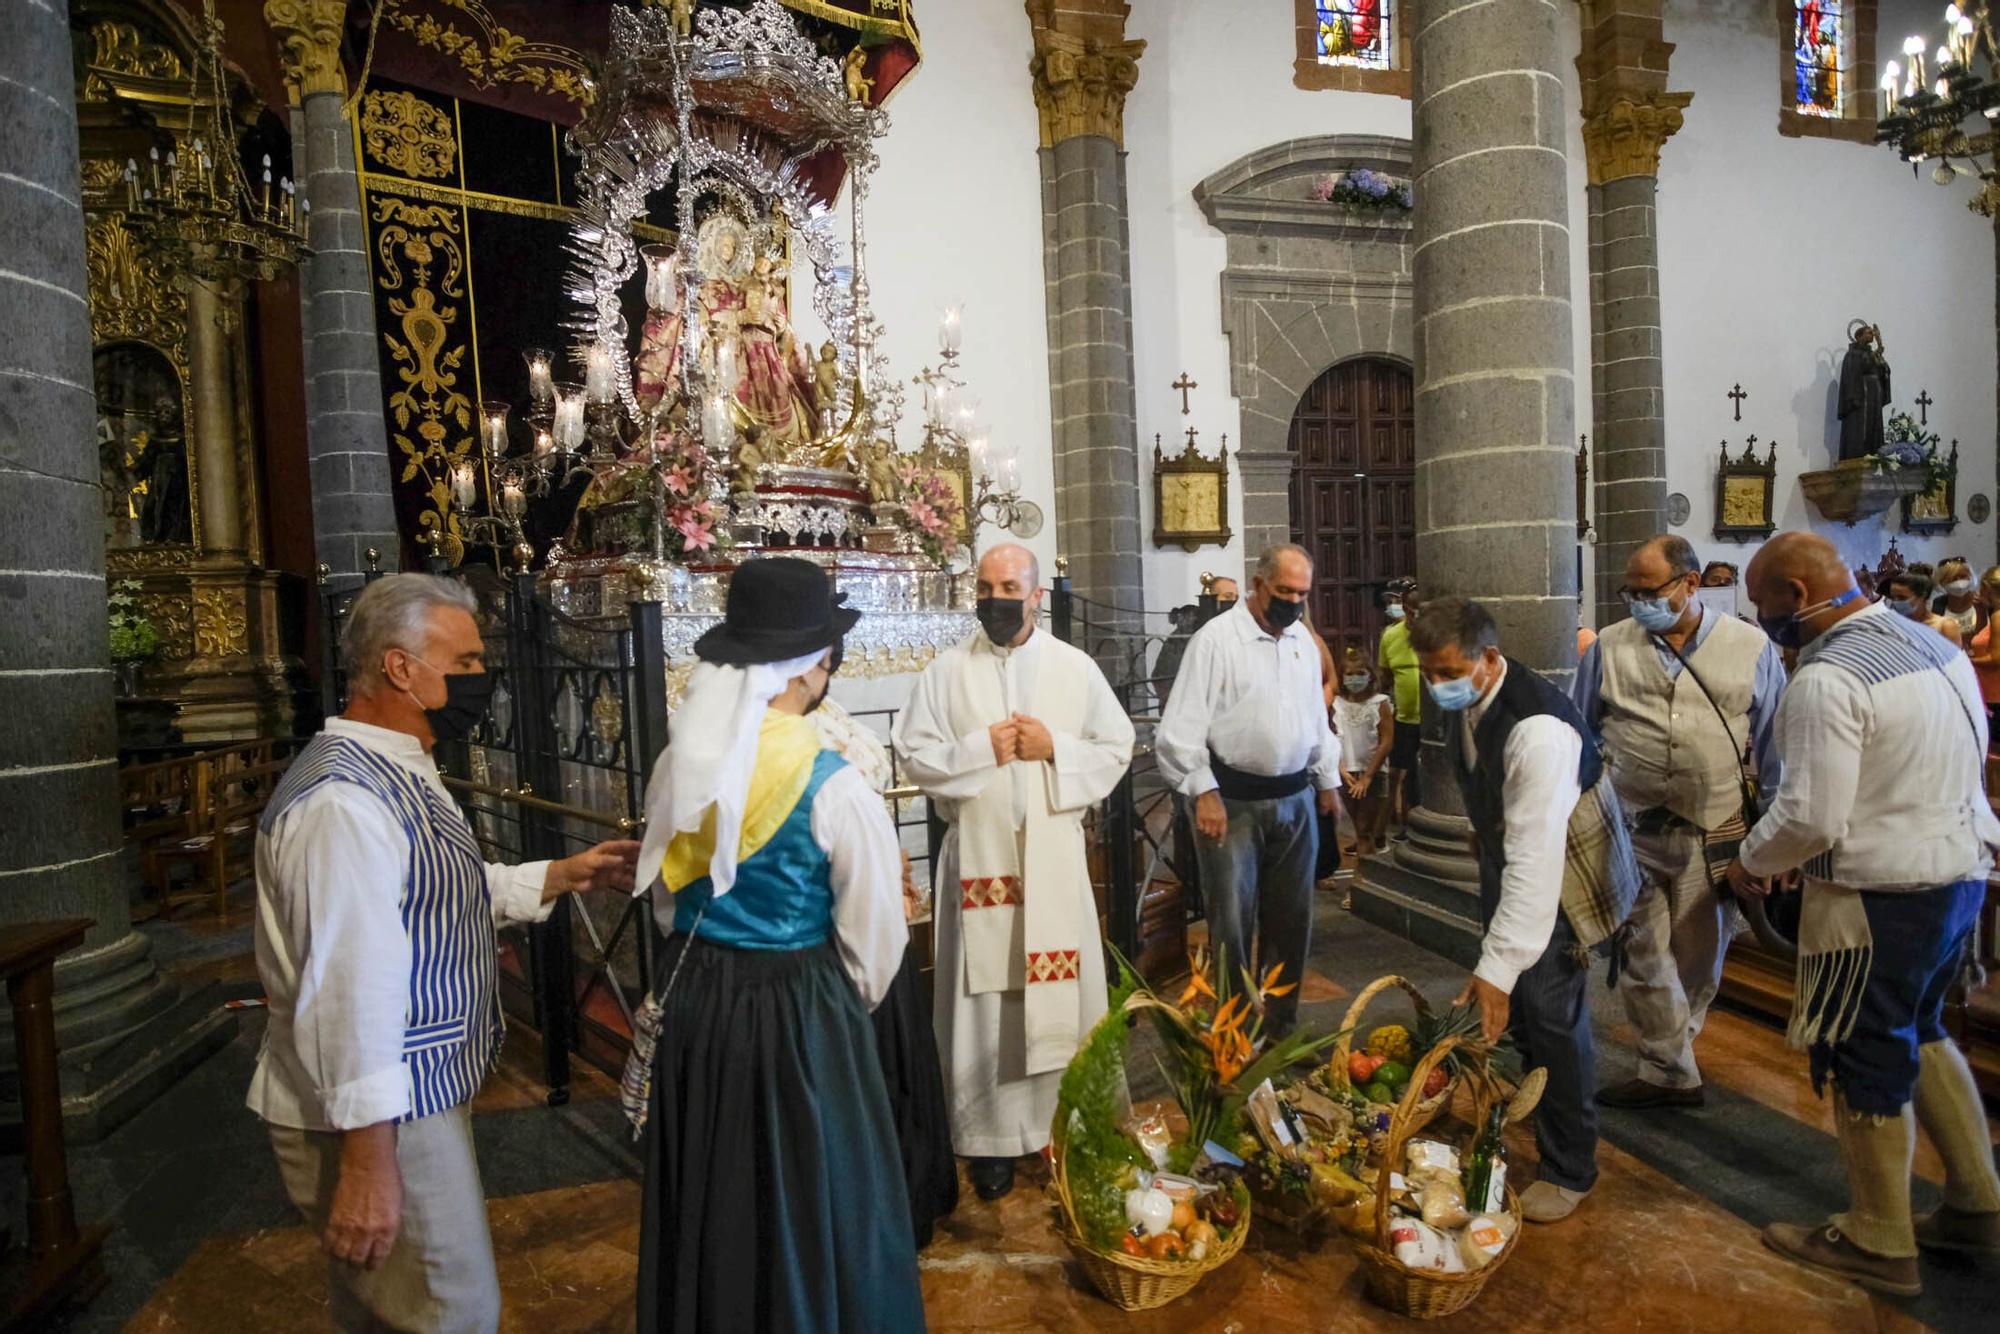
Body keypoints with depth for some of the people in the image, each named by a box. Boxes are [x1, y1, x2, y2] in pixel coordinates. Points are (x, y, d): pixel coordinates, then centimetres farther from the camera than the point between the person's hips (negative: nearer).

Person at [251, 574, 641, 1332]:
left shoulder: (401, 775, 10)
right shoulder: (347, 797, -25)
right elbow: (350, 991, -28)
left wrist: (560, 877, 11)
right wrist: (367, 1159, -27)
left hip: (417, 1093, 10)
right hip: (379, 1119, -10)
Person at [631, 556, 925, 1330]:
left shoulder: (680, 766, -5)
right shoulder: (833, 786, -22)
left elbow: (665, 897, 8)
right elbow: (873, 938, -12)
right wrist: (852, 1004, 9)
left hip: (692, 998, 6)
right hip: (797, 1010, -6)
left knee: (706, 1197, 24)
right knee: (811, 1204, 15)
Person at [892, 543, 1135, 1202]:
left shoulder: (1077, 667, 3)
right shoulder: (948, 670, 0)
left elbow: (1117, 748, 4)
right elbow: (913, 753, -2)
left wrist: (1055, 748, -12)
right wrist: (982, 749, -14)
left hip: (1055, 855, 1)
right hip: (979, 857, -1)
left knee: (1062, 994, 8)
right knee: (984, 998, 4)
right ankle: (990, 1135, 18)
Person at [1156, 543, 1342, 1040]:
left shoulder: (1302, 639, 11)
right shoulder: (1217, 639, -9)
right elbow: (1182, 728, -13)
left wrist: (1329, 780, 19)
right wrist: (1204, 792, -18)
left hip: (1295, 800, 6)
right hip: (1233, 802, -6)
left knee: (1290, 920, 13)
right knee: (1232, 924, -1)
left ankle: (1280, 1027, 29)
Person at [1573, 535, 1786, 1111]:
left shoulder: (1751, 648, 0)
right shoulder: (1611, 647, 1)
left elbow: (1774, 746, 5)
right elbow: (1577, 735, 8)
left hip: (1714, 835, 0)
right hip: (1633, 831, 0)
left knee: (1698, 960, 11)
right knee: (1644, 957, 2)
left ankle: (1663, 1062, 28)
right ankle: (1673, 1074, 15)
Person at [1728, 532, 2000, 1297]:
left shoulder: (1827, 679, -23)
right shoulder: (1934, 646, 6)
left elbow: (1811, 817, -25)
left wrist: (1751, 863, -7)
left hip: (1881, 893, -9)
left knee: (1865, 1059, 7)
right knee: (1918, 1033, 25)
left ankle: (1878, 1245, 22)